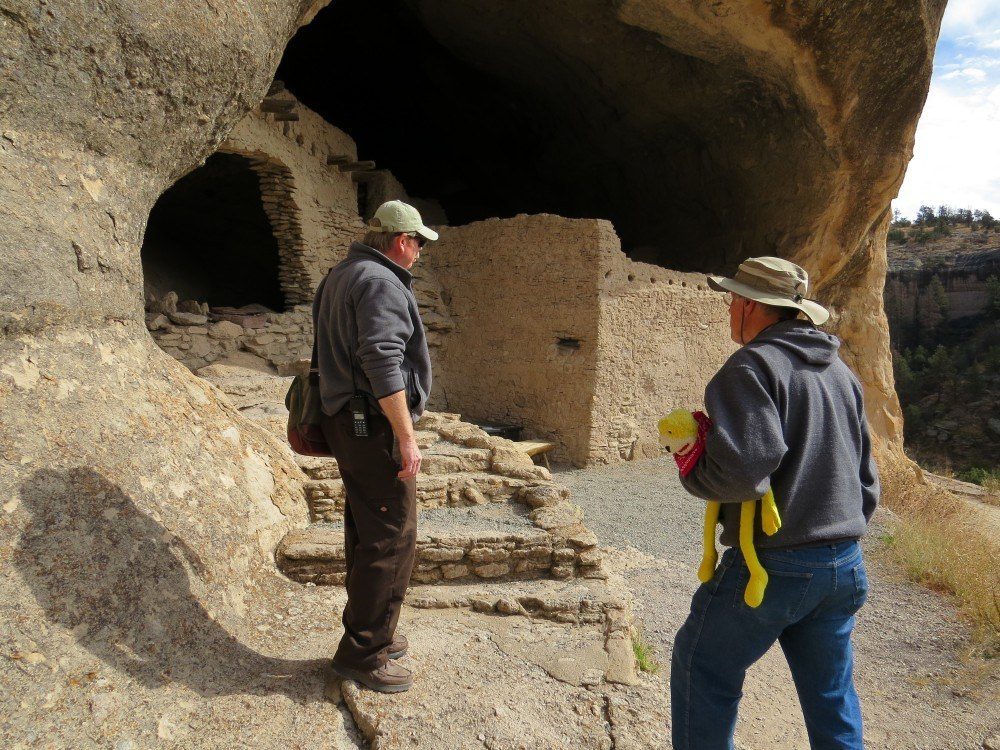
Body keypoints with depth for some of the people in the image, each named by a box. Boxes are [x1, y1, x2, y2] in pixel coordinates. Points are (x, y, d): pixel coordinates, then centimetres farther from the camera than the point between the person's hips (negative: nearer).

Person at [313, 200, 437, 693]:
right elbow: (382, 362, -25)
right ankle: (362, 652, 8)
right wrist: (406, 436, -23)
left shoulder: (341, 276, 18)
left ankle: (368, 635, 30)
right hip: (375, 427, -11)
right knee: (392, 539, -3)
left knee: (365, 533, 17)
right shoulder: (381, 282, -15)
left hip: (346, 421, 11)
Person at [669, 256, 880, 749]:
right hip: (844, 565, 8)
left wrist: (692, 473, -9)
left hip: (773, 563, -8)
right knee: (831, 694, 21)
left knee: (700, 668, 12)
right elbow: (866, 478, 18)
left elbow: (741, 470, -28)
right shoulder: (840, 372, 12)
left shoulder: (752, 366, -14)